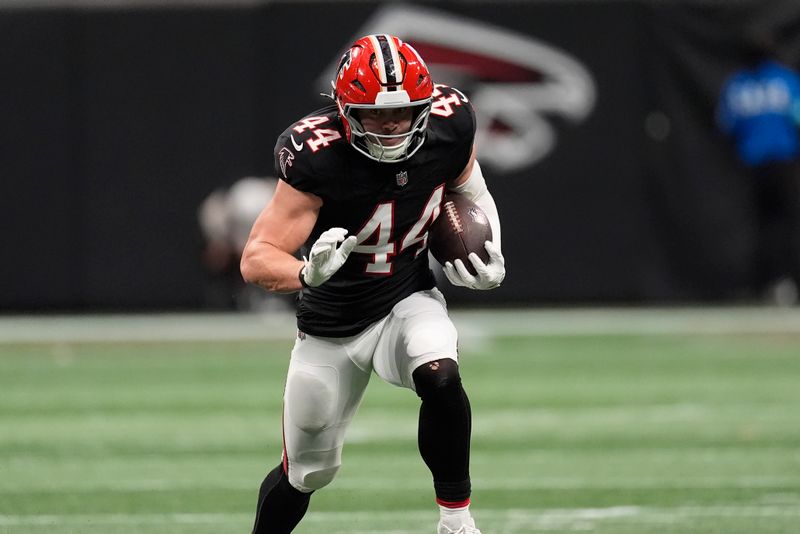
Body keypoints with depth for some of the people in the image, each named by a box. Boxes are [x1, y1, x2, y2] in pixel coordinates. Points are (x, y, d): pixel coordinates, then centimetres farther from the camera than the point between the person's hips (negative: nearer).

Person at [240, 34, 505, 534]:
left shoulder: (449, 127, -17)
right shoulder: (316, 156, -29)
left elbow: (473, 193, 7)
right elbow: (256, 261, -30)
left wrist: (491, 259, -10)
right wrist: (309, 272, -51)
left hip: (409, 303, 1)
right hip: (333, 323, -1)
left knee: (440, 378, -32)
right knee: (307, 473, 11)